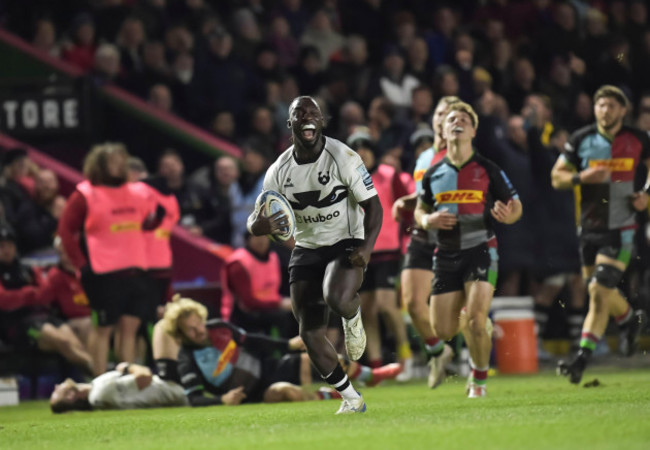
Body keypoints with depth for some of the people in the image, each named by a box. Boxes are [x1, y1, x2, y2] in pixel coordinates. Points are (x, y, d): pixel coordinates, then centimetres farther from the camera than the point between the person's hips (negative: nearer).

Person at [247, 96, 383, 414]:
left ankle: (353, 317, 4)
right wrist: (260, 225, -23)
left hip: (345, 244, -4)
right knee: (311, 334, -2)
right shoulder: (279, 171, -1)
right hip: (306, 250, 4)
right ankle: (351, 398, 14)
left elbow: (372, 205, -9)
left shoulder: (342, 157, -13)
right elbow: (257, 221, 3)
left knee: (337, 298, -35)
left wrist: (367, 246, -25)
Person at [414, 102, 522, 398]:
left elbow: (515, 205, 5)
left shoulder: (488, 170, -2)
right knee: (442, 331, 0)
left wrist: (508, 215, -19)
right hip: (446, 256, 3)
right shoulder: (433, 175, 6)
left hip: (480, 251, -3)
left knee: (476, 320, -19)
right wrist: (428, 220, -5)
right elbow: (420, 210, 18)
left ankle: (479, 381, 2)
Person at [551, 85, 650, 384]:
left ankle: (582, 359, -14)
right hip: (590, 227, 4)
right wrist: (581, 177, -16)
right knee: (597, 290, 14)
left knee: (599, 291, -14)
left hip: (621, 229, -4)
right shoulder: (581, 140, 1)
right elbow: (556, 177, 3)